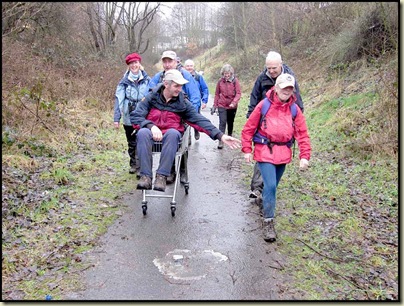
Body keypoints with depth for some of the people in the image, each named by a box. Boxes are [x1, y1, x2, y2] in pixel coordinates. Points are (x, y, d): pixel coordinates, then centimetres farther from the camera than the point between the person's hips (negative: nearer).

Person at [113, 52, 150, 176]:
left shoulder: (147, 80, 1)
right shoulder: (124, 81, 3)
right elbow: (118, 99, 1)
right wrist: (116, 118, -5)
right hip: (129, 118, 2)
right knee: (131, 143, 13)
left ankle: (141, 167, 4)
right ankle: (133, 165, 30)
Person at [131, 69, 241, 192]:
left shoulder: (182, 102, 6)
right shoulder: (152, 97, 3)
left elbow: (199, 119, 0)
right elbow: (135, 116, -3)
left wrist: (220, 135, -10)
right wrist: (151, 126, -22)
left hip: (171, 135, 0)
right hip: (152, 133, 0)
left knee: (172, 133, -36)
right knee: (142, 133, -35)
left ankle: (162, 176, -35)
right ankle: (145, 176, -36)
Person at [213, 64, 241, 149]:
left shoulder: (235, 80, -8)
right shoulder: (220, 81, -3)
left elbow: (238, 93, -11)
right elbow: (217, 94, 4)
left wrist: (234, 102, -25)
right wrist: (215, 105, 4)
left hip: (232, 106, 1)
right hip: (222, 105, 0)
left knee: (230, 122, 17)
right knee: (222, 122, -10)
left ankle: (230, 136, 39)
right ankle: (221, 141, -11)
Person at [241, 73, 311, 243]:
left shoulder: (294, 109, 1)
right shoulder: (264, 105, -8)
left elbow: (302, 134, 0)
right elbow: (249, 128, -2)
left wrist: (304, 156, -9)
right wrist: (247, 150, -4)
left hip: (283, 153, 4)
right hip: (265, 152, -4)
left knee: (272, 185, 16)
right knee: (270, 185, -14)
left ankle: (265, 205, 43)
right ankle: (268, 222, -3)